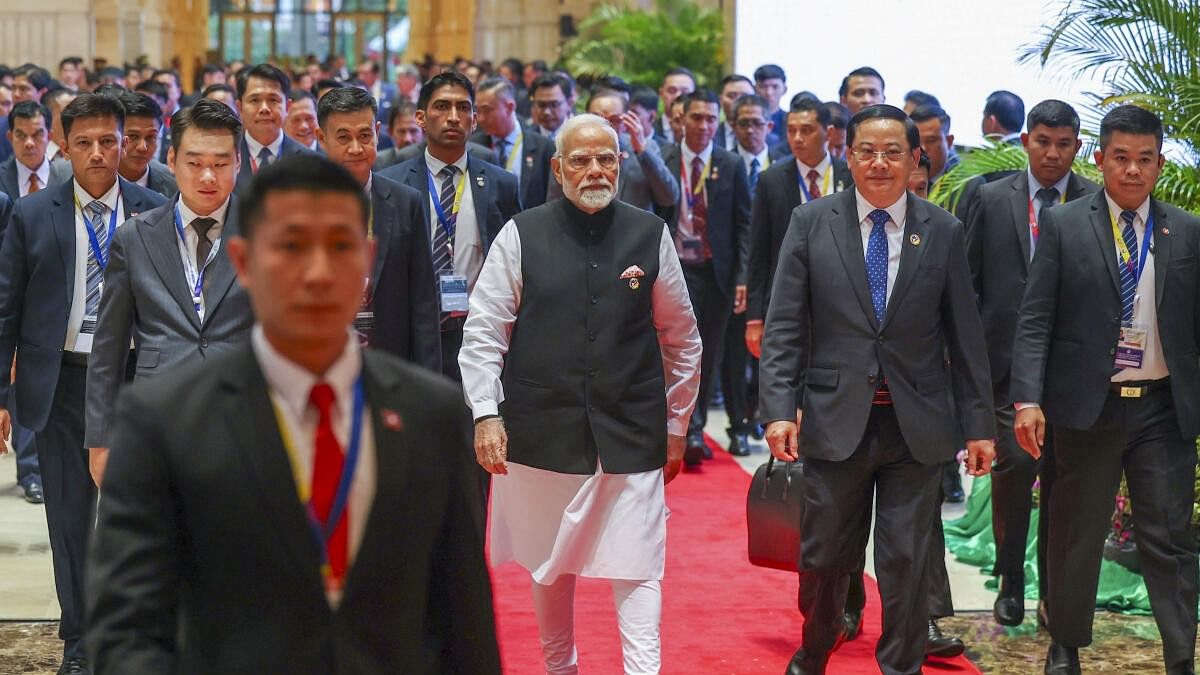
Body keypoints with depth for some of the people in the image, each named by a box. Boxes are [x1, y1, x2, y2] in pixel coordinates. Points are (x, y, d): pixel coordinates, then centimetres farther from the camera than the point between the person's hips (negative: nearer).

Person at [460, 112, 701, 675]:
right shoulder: (521, 236, -1)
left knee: (636, 566, -5)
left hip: (632, 433, 0)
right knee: (549, 564, 14)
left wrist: (677, 424, 12)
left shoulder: (651, 235, 3)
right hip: (542, 431, 0)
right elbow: (483, 332, 0)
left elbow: (681, 338, 11)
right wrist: (486, 413, -9)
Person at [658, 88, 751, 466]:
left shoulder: (731, 166, 2)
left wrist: (743, 276, -5)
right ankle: (690, 431, -10)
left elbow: (743, 224, 2)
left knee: (709, 353, 8)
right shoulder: (662, 162, 0)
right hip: (676, 268, -2)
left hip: (717, 270, 2)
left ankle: (694, 429, 19)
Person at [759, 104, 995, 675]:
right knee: (824, 557, 10)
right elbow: (784, 325, 0)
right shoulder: (811, 222, 1)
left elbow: (965, 335, 6)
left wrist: (979, 424, 4)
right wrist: (779, 409, -10)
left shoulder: (943, 232, 3)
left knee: (907, 563, 3)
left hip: (916, 427, 0)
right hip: (835, 419, 0)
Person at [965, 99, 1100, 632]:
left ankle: (1053, 589, 18)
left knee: (1061, 477, 6)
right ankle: (1011, 581, 8)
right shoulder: (992, 199, 5)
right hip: (1008, 360, 0)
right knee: (1015, 463, -10)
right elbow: (969, 280, 8)